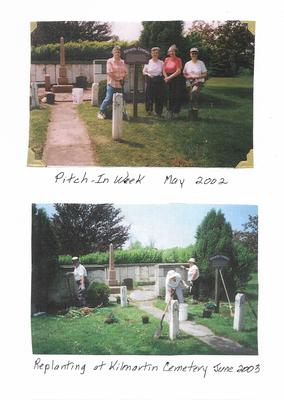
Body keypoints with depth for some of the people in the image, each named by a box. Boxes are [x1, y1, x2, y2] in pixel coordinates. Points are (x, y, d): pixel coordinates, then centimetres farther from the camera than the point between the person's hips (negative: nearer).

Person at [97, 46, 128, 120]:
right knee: (108, 99, -9)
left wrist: (123, 79, -4)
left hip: (120, 84, 5)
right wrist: (117, 79, -12)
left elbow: (125, 72, 14)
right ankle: (101, 112, 2)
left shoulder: (122, 62, 13)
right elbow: (109, 72, -11)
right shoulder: (110, 61, -3)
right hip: (112, 84, -5)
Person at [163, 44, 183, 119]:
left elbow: (178, 71, -10)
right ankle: (170, 112, 11)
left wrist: (170, 77, -13)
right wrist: (166, 77, -6)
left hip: (176, 79, -4)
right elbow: (164, 70, 10)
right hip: (168, 80, 4)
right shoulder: (166, 59, 12)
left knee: (177, 96, -5)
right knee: (169, 96, 5)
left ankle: (176, 112, -2)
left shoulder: (178, 60, -2)